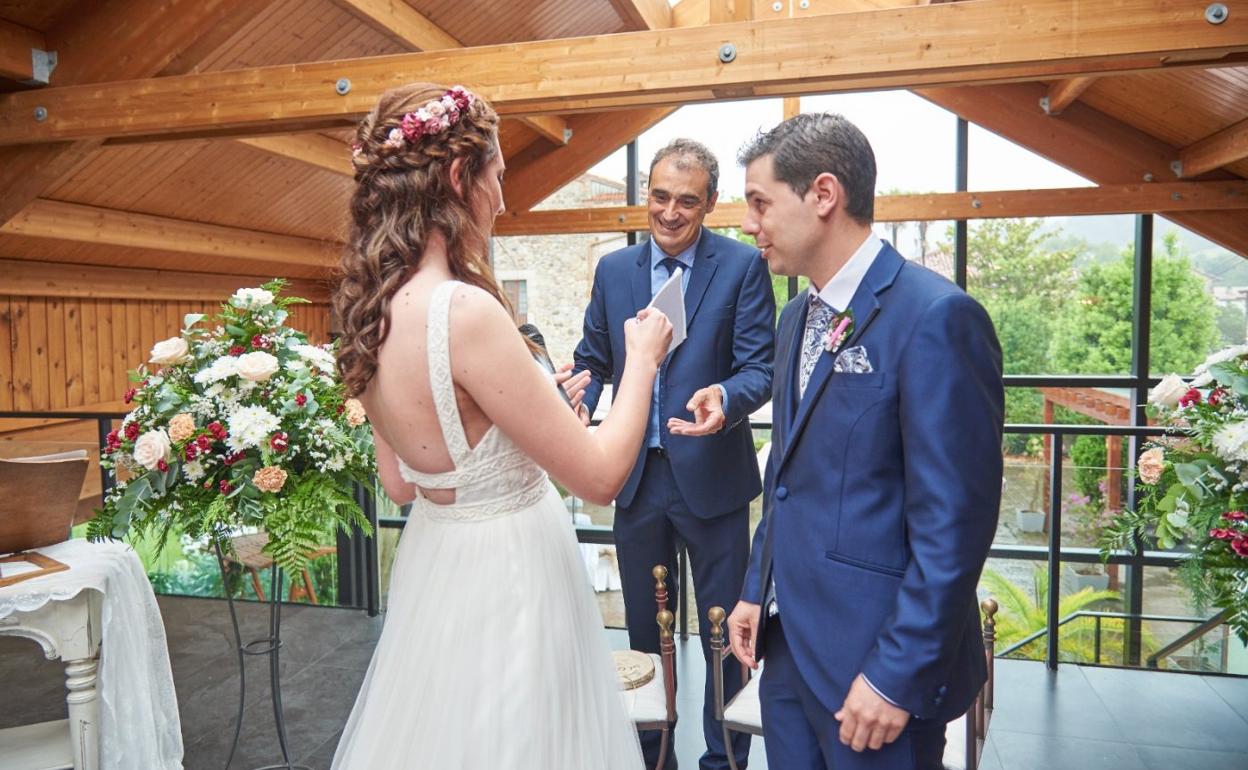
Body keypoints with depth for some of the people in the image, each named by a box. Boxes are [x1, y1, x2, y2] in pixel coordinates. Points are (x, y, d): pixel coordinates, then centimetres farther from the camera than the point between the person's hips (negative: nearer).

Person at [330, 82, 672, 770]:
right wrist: (642, 359, -6)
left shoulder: (371, 309, -2)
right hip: (504, 578, -8)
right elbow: (600, 475, -21)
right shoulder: (465, 311, -28)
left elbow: (401, 483, 8)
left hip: (433, 556, 8)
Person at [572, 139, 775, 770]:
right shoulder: (613, 269, 5)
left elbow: (760, 368, -10)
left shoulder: (742, 266, -6)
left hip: (711, 476, -3)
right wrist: (580, 398, -12)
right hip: (636, 476, 4)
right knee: (644, 629, 19)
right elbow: (594, 358, 10)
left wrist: (725, 397, -32)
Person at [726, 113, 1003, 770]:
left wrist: (899, 675, -18)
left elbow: (953, 523, -20)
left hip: (877, 661, -7)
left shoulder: (935, 317, -18)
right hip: (788, 643, 8)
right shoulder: (798, 317, 9)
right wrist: (757, 591, 14)